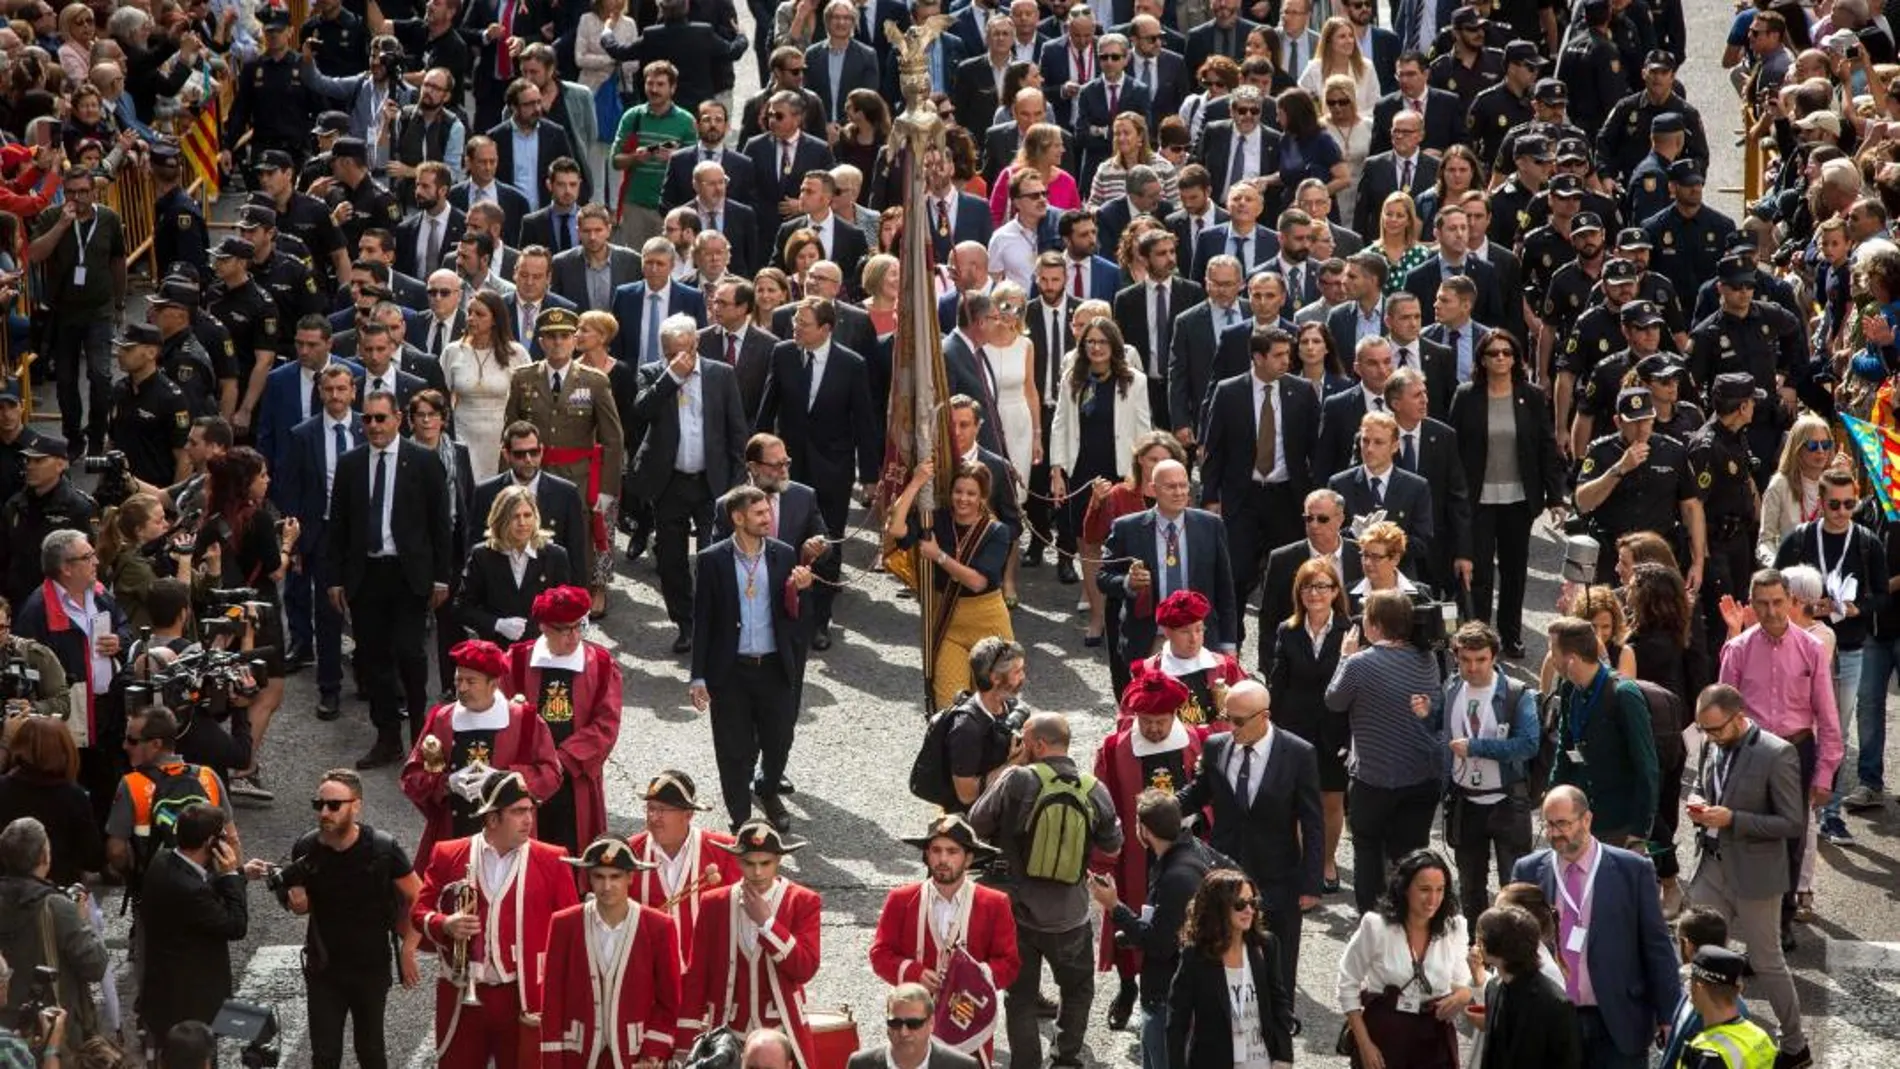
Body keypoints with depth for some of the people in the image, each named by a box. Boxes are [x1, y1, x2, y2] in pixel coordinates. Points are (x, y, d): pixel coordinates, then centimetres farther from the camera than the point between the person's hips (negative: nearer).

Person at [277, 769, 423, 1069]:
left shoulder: (382, 849, -17)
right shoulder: (305, 849, -10)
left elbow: (417, 899, -5)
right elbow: (303, 906, 6)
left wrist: (407, 949, -7)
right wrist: (295, 899, -17)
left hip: (371, 968, -2)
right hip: (323, 968, 2)